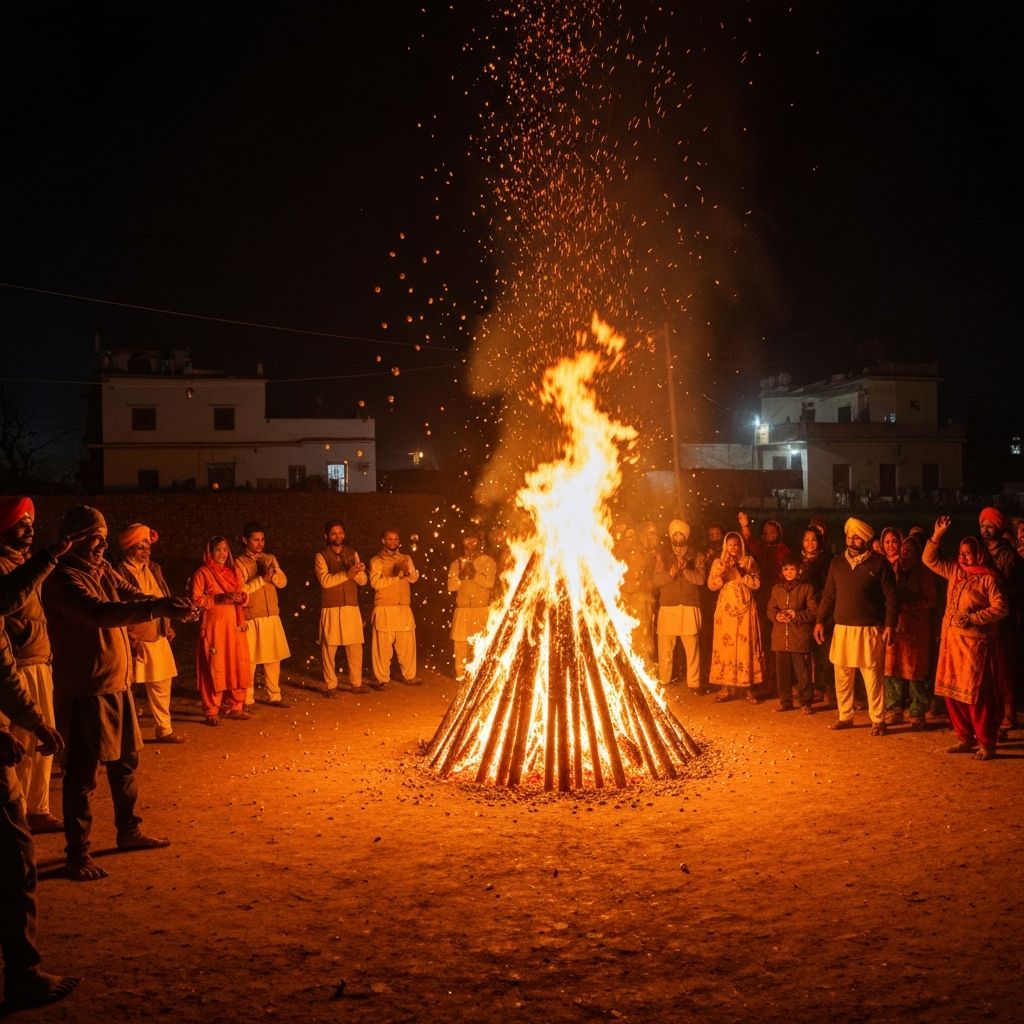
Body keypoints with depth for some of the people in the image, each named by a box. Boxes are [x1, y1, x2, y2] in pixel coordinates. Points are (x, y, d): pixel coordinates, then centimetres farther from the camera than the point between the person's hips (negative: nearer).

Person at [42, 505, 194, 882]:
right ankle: (77, 853, 10)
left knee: (126, 761, 19)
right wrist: (160, 607, -38)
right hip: (84, 691, -9)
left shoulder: (103, 570, 10)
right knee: (82, 772, -1)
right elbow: (102, 613, -32)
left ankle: (129, 831, 34)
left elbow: (132, 596, 3)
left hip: (117, 684, 9)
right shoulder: (63, 579, -18)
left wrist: (171, 606, -18)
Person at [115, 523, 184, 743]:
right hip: (136, 640, -8)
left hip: (159, 639, 8)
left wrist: (168, 627, 12)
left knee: (162, 684, 14)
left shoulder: (154, 568, 12)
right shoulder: (121, 572, -12)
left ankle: (164, 729, 26)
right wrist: (130, 639, -18)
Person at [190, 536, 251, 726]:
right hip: (213, 627, -6)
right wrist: (218, 599, -18)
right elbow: (195, 600, -9)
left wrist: (240, 597, -4)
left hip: (234, 627, 6)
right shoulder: (202, 573, -2)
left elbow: (245, 596, 19)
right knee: (214, 669, -6)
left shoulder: (233, 573, 17)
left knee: (238, 667, 5)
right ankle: (211, 712, 2)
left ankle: (235, 707, 17)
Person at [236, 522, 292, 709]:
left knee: (274, 658, 10)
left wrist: (273, 574, -15)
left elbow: (283, 582, 5)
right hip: (251, 619, -5)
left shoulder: (270, 559, 12)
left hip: (272, 617, 5)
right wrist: (262, 579, -19)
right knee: (249, 661, -1)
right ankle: (247, 700, 8)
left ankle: (274, 696, 21)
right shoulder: (239, 563, -4)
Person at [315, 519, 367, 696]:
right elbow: (325, 581, -16)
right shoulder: (321, 556, -1)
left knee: (355, 648, 3)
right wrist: (347, 573, -23)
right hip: (331, 609, -3)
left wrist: (357, 571, -15)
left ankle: (356, 683, 15)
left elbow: (363, 581, 6)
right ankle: (330, 685, 10)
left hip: (352, 608, 3)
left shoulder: (353, 554, 12)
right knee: (329, 648, 0)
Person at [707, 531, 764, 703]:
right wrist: (723, 569, -15)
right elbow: (711, 585, -3)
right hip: (726, 609, 1)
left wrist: (742, 572, -14)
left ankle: (749, 688, 0)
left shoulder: (748, 561, 7)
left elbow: (756, 583, -2)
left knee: (747, 646, -4)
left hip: (745, 609, -1)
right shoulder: (718, 562, 8)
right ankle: (727, 688, 3)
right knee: (725, 645, -3)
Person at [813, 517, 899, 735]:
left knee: (872, 676, -2)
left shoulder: (879, 563, -4)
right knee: (842, 676, 9)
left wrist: (890, 625, -11)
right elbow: (828, 595, 14)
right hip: (842, 629, 4)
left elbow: (892, 596, -4)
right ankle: (845, 717, 22)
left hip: (869, 630, -4)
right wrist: (820, 621, 8)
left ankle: (878, 720, 8)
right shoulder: (837, 562, 9)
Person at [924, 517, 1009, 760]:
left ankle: (986, 744, 2)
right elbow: (930, 559, 20)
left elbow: (1001, 608, -12)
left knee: (976, 693, -7)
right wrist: (938, 535, 8)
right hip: (951, 639, 7)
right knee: (952, 692, 9)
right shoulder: (955, 572, 13)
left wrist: (973, 618, -18)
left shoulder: (988, 578, -7)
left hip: (975, 642, -7)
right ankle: (965, 739, 20)